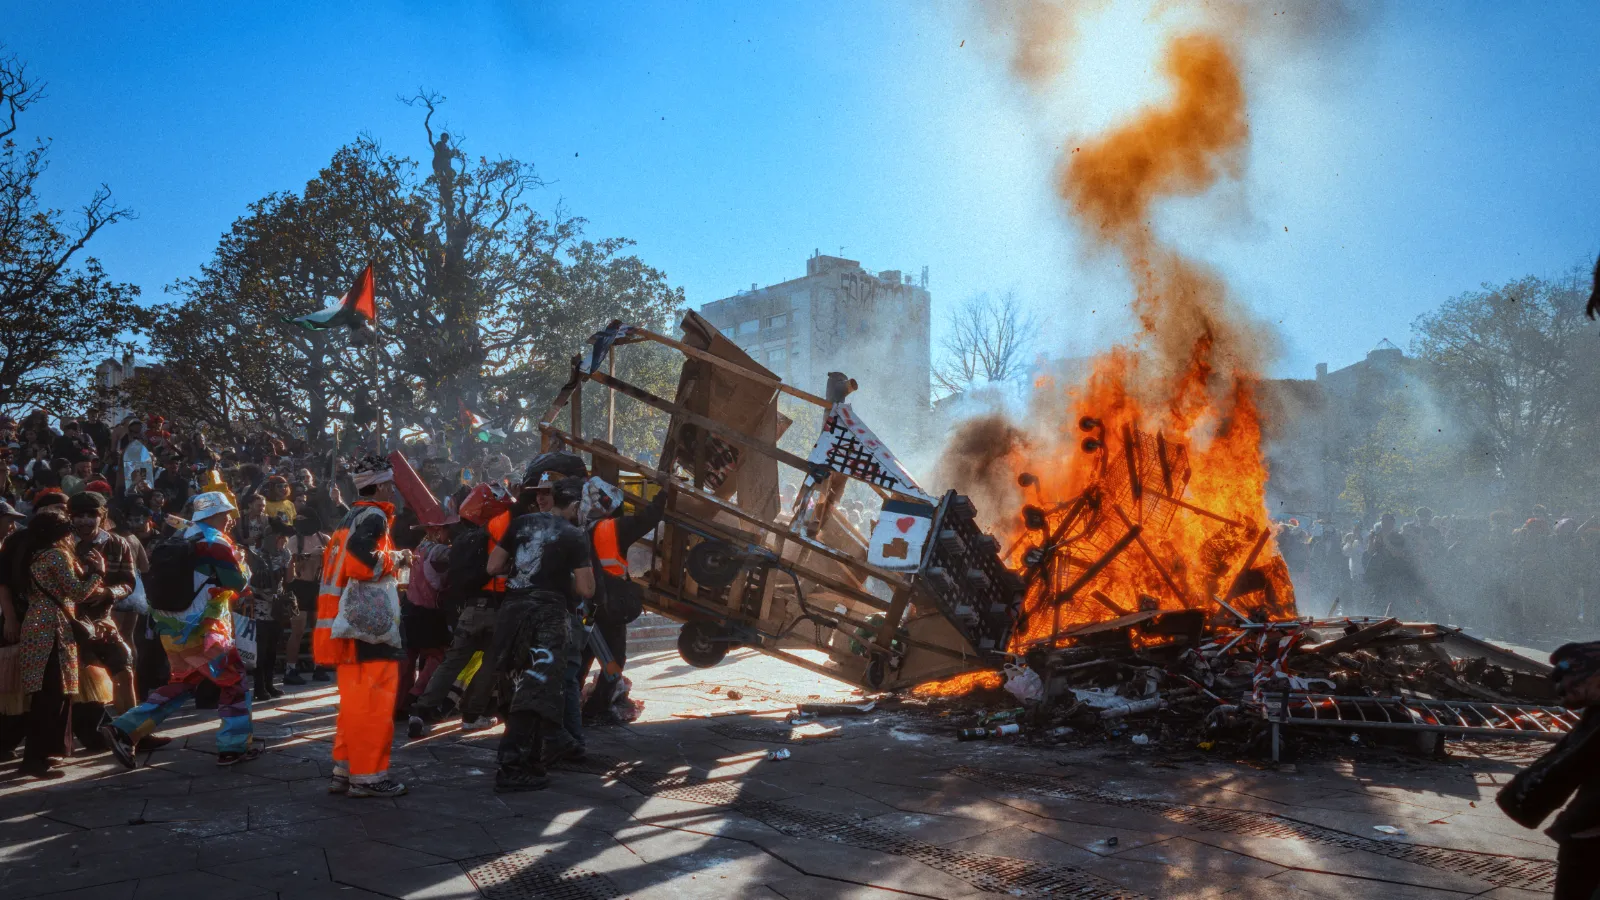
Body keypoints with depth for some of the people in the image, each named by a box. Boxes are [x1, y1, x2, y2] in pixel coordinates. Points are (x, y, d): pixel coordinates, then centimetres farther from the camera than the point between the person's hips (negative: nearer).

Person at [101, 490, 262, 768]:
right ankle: (235, 747, 10)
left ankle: (124, 730, 12)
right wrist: (240, 559, 11)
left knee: (181, 683, 22)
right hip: (202, 632, -8)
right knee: (233, 682, 8)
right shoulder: (217, 544, -13)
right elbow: (241, 585, -6)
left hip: (170, 630, 8)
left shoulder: (181, 541, 12)